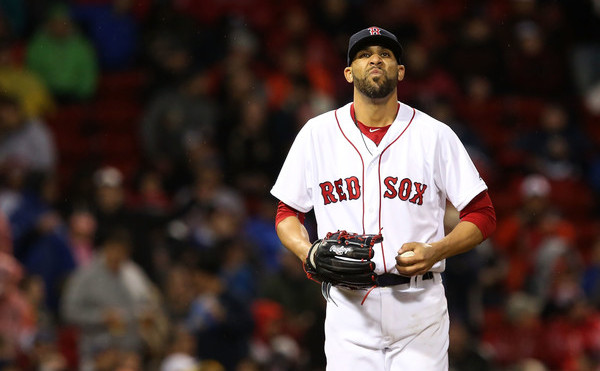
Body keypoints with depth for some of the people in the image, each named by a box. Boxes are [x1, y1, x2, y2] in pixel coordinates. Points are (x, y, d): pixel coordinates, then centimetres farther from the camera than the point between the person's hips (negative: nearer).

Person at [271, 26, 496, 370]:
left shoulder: (435, 135, 3)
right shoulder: (317, 134, 7)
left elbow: (482, 215, 5)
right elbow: (288, 214, 14)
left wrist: (435, 252, -13)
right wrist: (309, 253, -8)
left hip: (419, 303, -1)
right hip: (347, 302, 1)